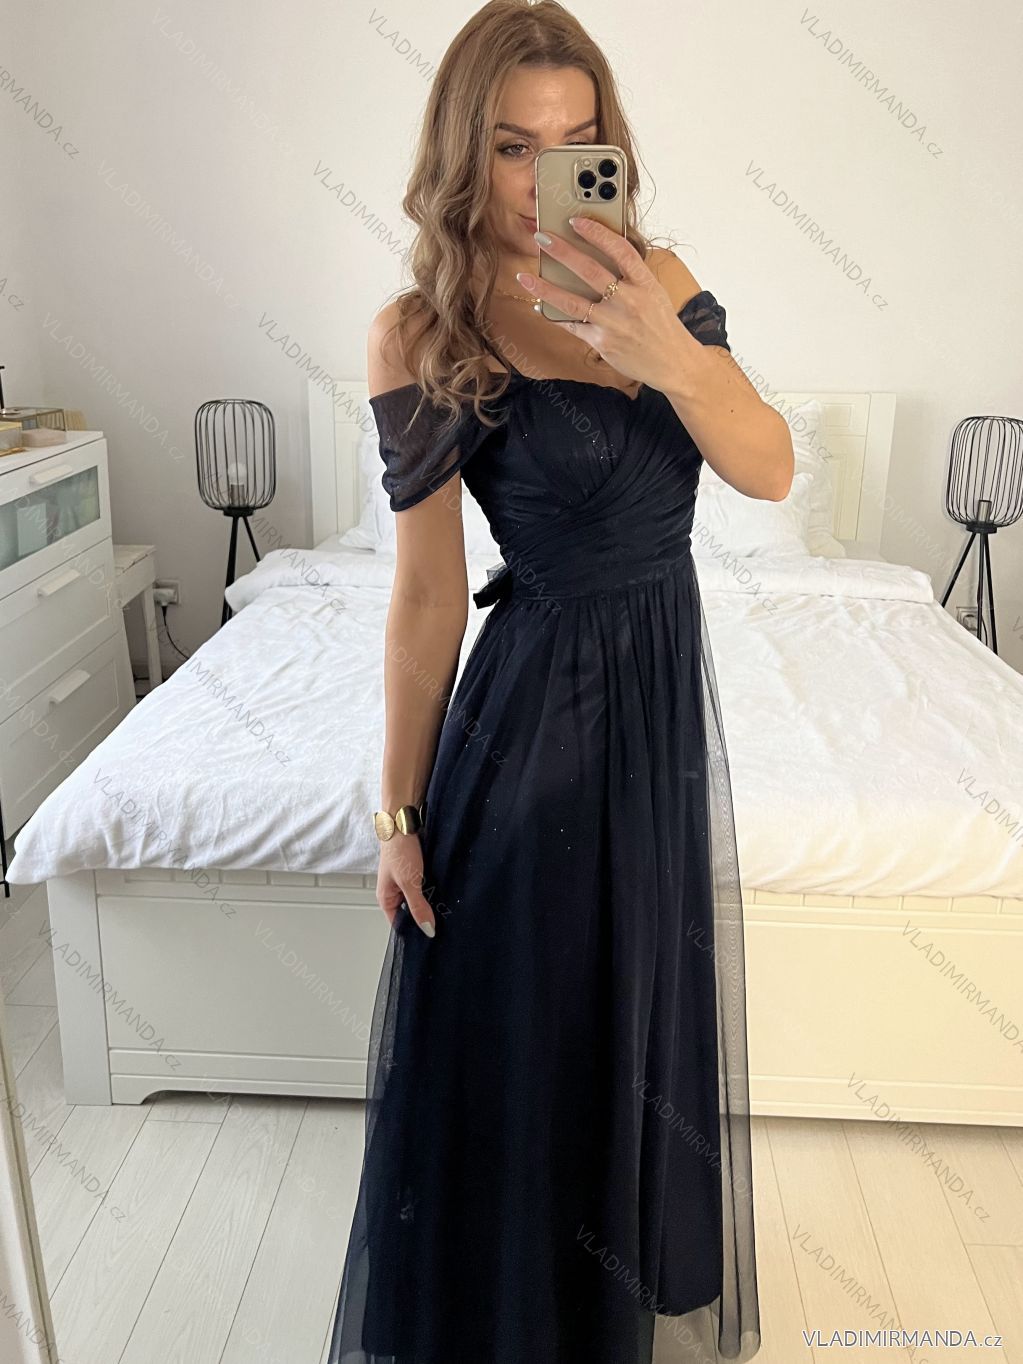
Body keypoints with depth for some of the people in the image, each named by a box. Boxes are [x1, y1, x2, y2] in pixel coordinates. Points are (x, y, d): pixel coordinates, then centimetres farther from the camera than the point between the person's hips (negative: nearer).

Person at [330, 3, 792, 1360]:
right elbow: (427, 592, -11)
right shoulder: (422, 333, -12)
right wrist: (401, 806, -7)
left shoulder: (657, 276, 0)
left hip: (668, 683, 5)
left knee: (646, 1005, 23)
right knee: (520, 1035, 10)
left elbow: (771, 470, -9)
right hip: (539, 699, -5)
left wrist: (668, 351, -28)